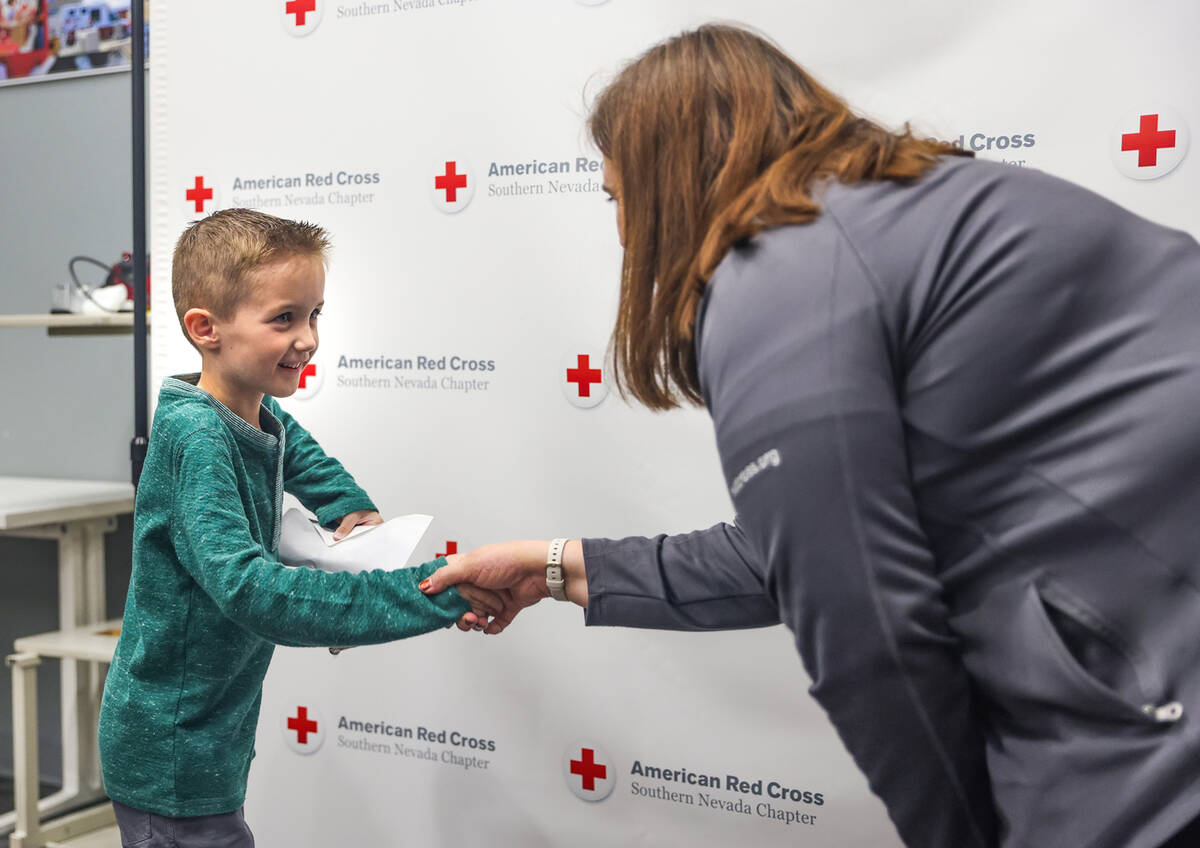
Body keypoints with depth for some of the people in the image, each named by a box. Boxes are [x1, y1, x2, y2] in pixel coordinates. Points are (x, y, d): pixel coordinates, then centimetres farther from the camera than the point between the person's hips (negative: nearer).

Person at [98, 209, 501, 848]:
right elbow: (247, 586, -38)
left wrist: (351, 507, 2)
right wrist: (435, 591, -43)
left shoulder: (263, 416, 0)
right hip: (173, 752, -8)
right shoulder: (195, 436, -25)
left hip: (216, 735, 8)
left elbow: (299, 454, 24)